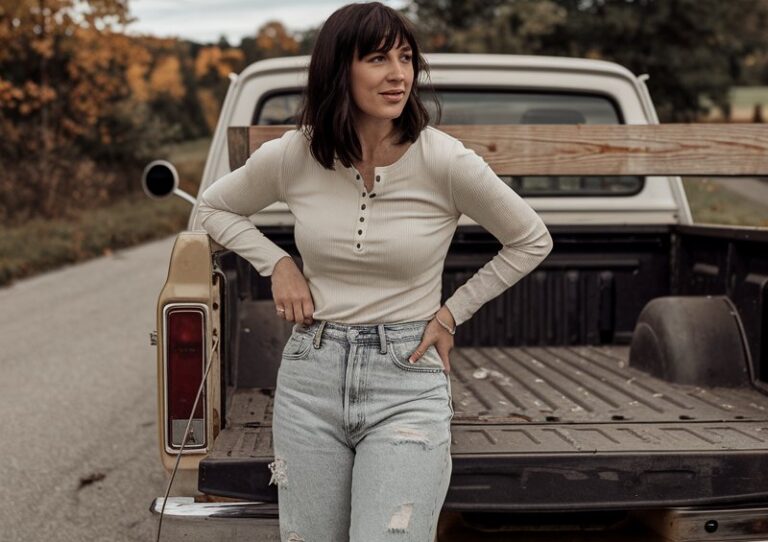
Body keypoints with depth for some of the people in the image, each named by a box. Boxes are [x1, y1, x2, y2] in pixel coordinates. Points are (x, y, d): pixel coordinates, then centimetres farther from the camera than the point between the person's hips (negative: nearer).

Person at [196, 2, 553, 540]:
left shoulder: (446, 162, -11)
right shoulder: (291, 157, -4)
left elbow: (532, 241, 4)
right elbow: (215, 205, 16)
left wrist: (452, 312, 1)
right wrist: (278, 264, 2)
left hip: (408, 382, -3)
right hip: (311, 379, 3)